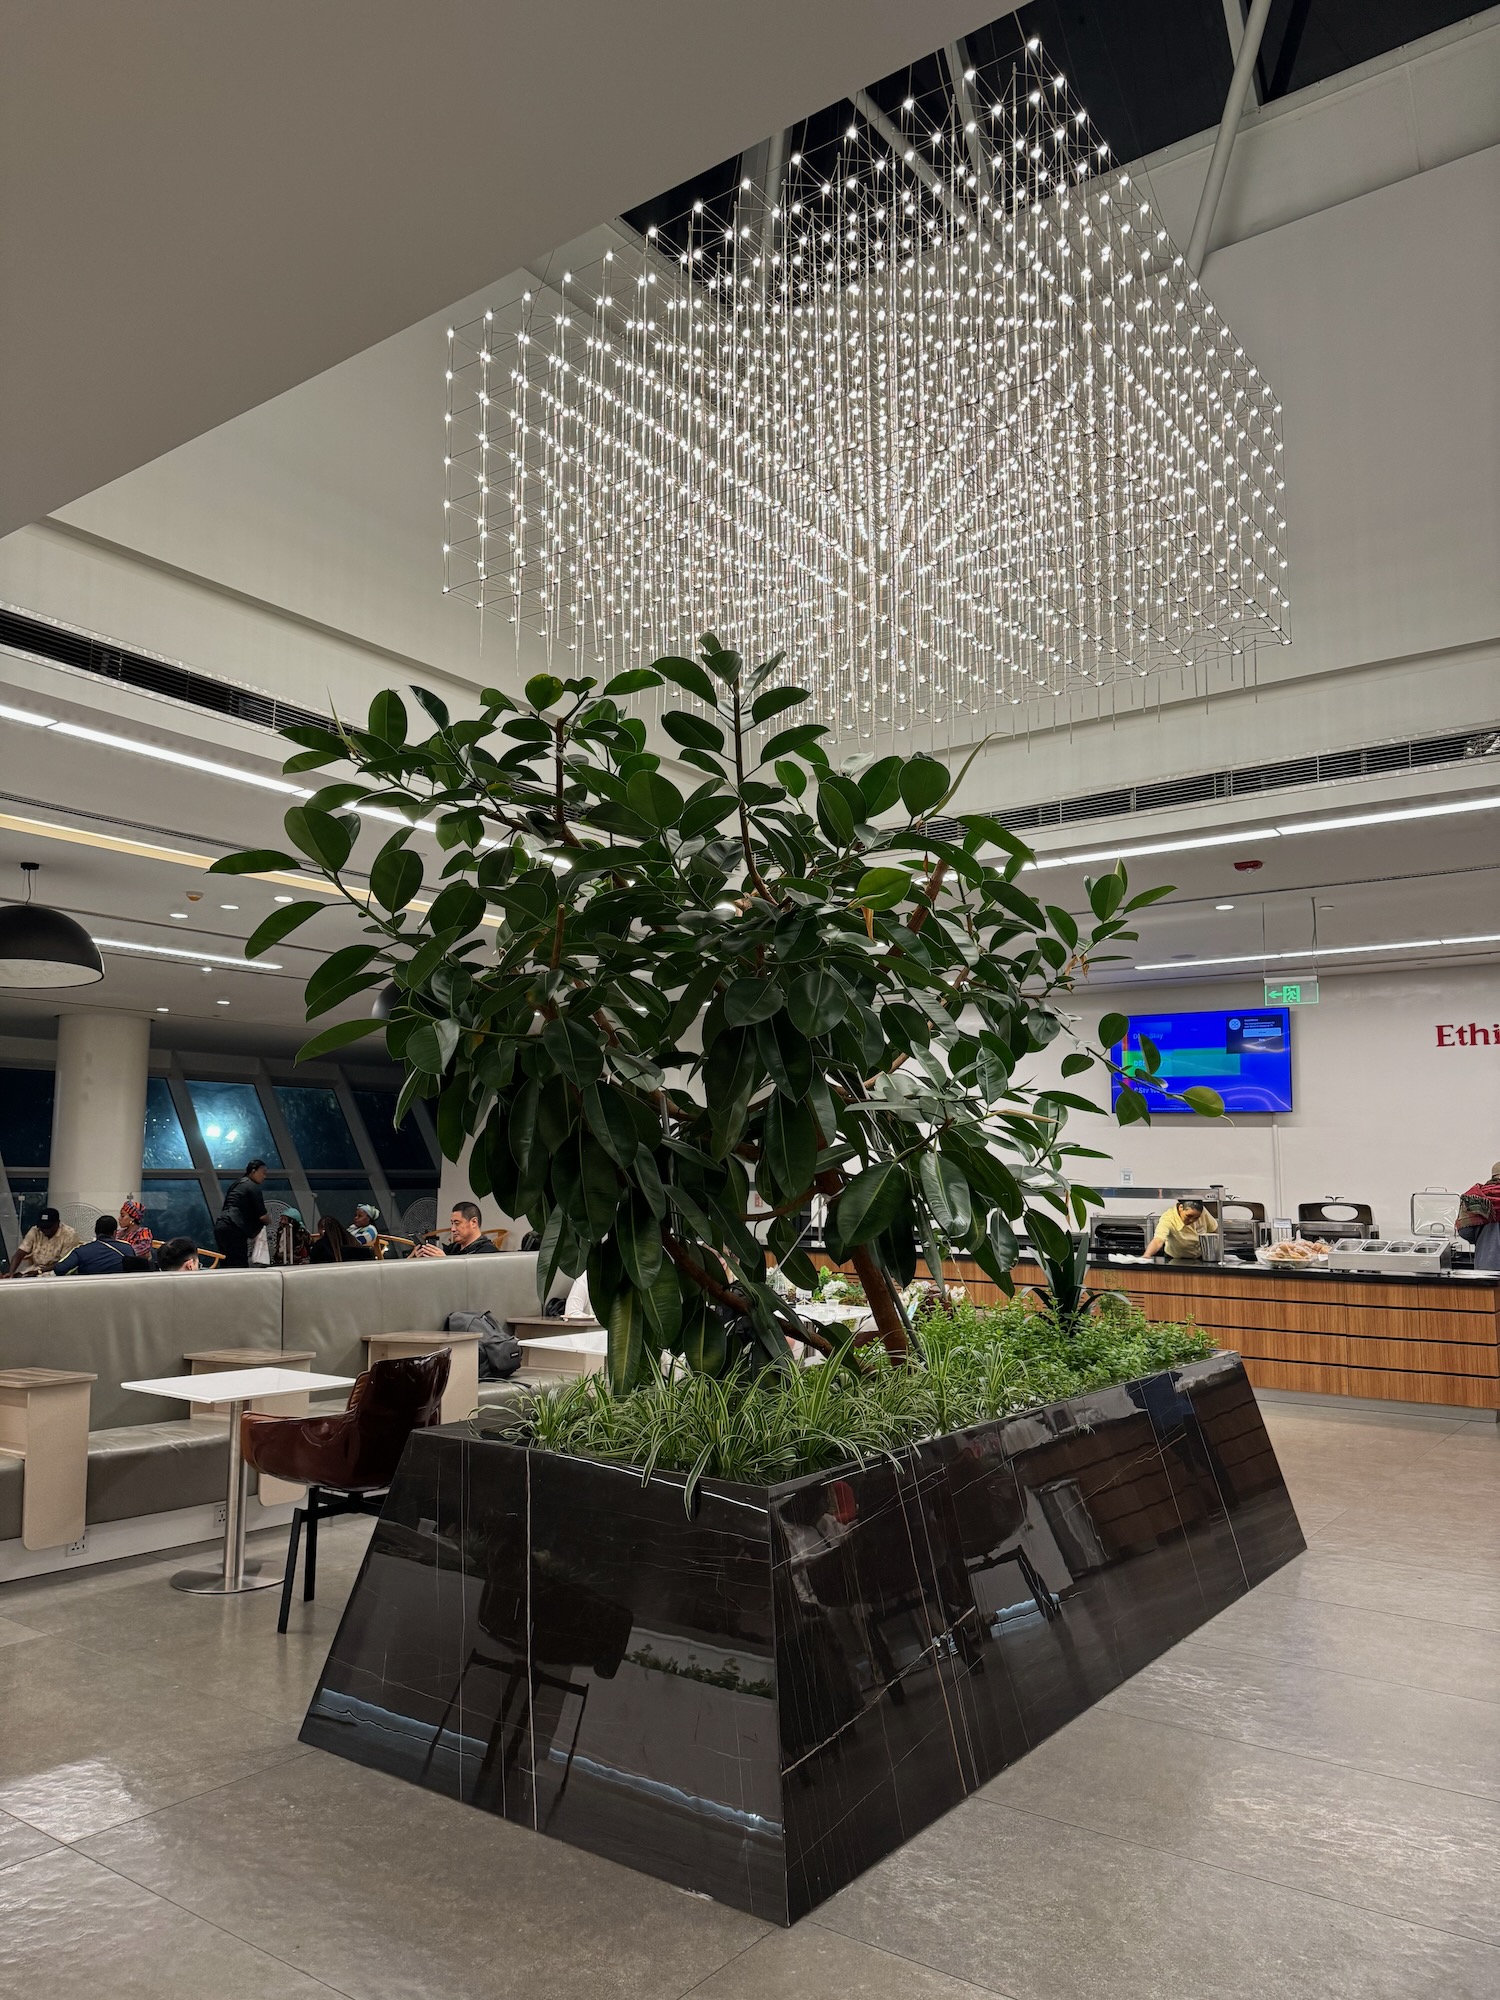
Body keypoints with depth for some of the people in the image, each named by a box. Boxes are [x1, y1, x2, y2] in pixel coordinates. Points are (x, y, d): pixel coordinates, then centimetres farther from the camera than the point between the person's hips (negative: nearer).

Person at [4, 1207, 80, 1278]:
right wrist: (11, 1272, -22)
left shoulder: (70, 1235, -15)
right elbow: (19, 1254, -6)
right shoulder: (34, 1231, -2)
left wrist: (39, 1271, -23)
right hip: (34, 1269, 5)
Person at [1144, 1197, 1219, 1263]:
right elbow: (1158, 1240, -45)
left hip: (1201, 1259, 3)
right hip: (1176, 1262, -3)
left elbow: (1214, 1230, 2)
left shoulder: (1202, 1211, -15)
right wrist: (1146, 1256, -63)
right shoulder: (1168, 1219, -29)